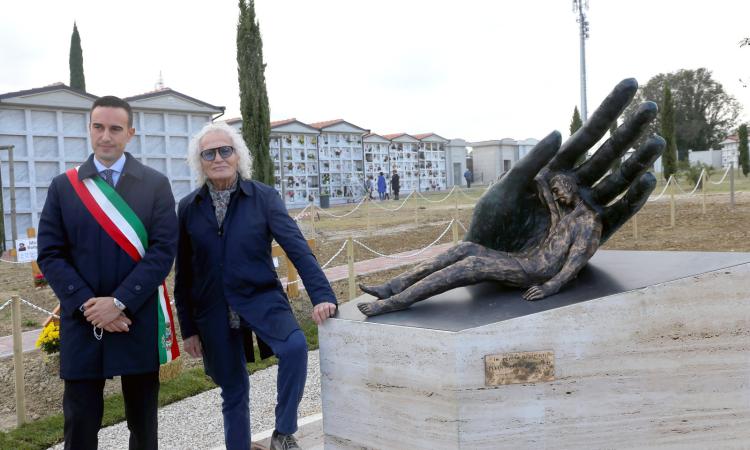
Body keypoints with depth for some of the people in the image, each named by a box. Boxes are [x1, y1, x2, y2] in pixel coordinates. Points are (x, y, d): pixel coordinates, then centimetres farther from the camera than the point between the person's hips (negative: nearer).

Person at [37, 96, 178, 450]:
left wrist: (119, 302, -16)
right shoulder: (63, 186, 6)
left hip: (139, 321, 0)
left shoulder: (156, 184, 2)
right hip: (81, 321, 1)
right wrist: (87, 306, -12)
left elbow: (164, 250, -6)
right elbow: (50, 254, 1)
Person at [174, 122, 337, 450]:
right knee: (233, 392, 11)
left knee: (295, 346, -29)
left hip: (262, 299, -2)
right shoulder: (188, 207, 1)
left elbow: (297, 247, -12)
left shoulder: (264, 197, -5)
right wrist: (188, 328, 7)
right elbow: (183, 273, 6)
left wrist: (321, 295, -24)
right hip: (213, 311, 2)